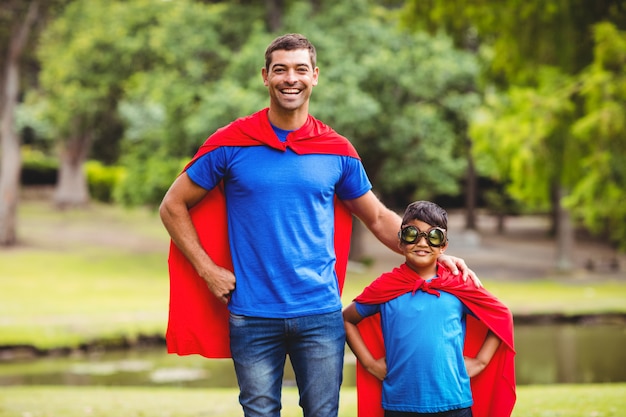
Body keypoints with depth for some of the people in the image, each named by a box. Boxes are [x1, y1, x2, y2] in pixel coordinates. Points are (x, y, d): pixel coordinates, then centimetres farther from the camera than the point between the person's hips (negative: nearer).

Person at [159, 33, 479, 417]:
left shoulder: (338, 151, 5)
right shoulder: (231, 143, -1)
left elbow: (379, 218, 16)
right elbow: (173, 206, 6)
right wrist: (208, 270, -3)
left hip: (320, 314, 1)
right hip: (252, 315, -1)